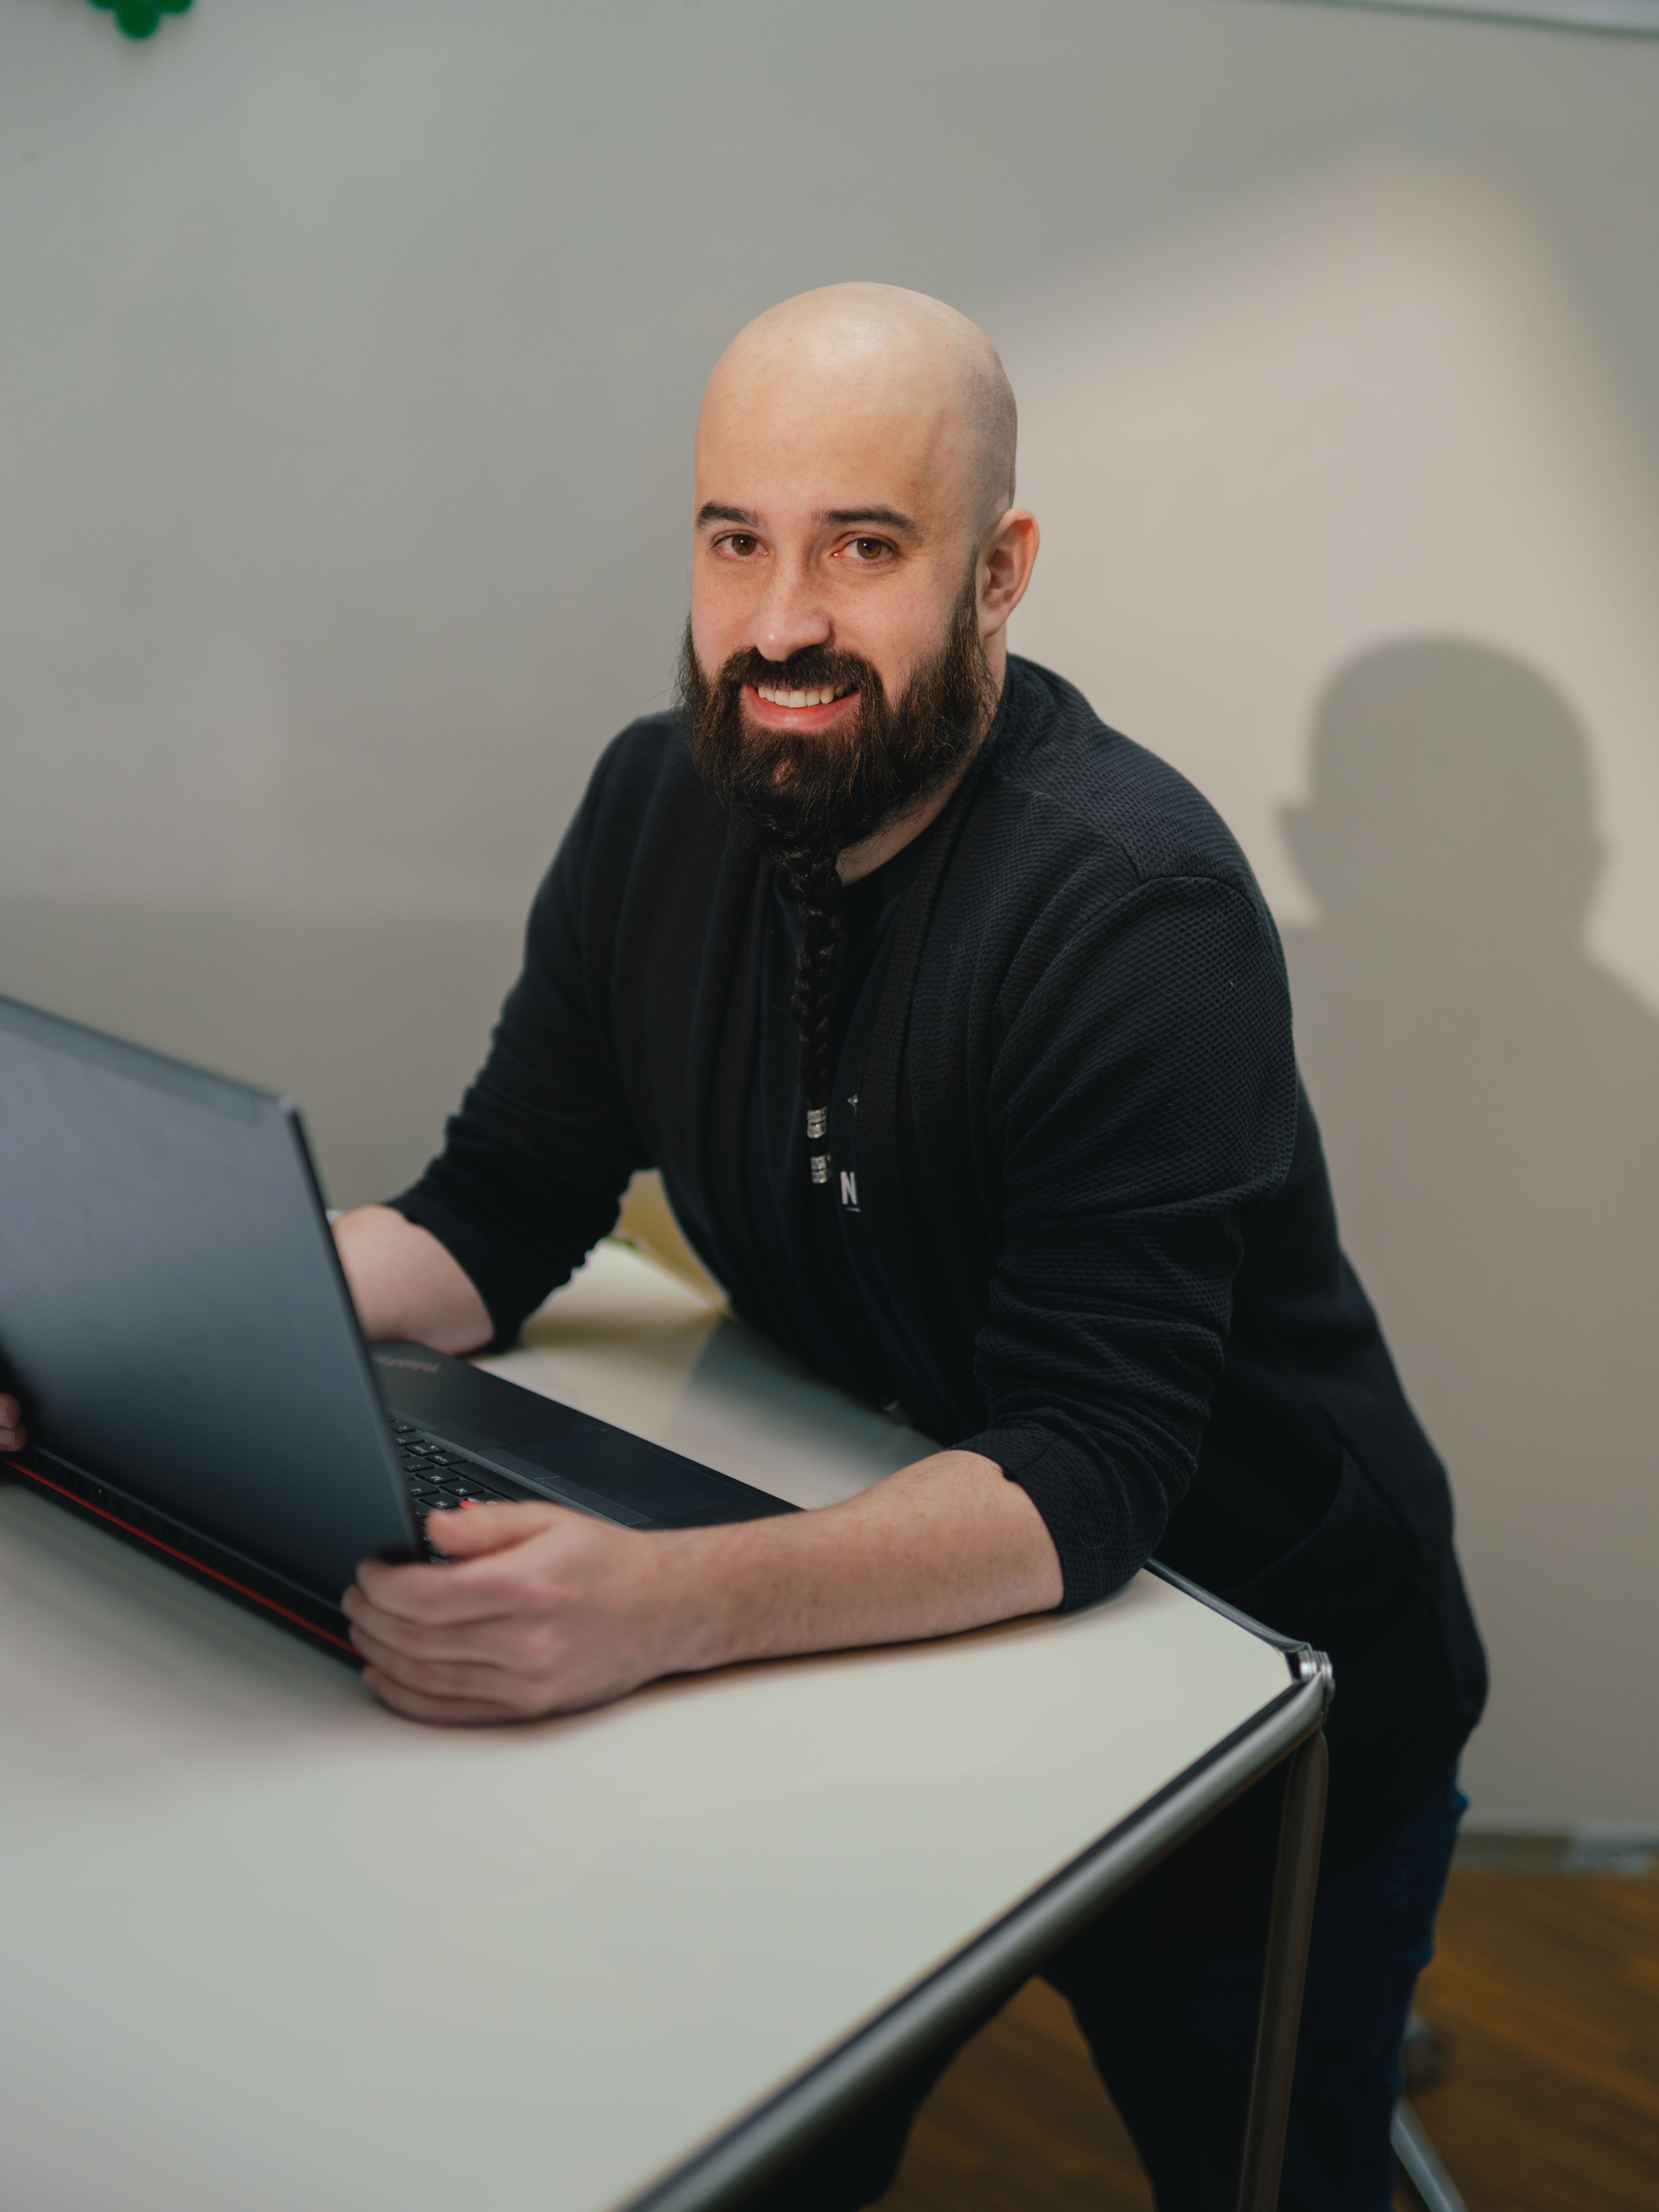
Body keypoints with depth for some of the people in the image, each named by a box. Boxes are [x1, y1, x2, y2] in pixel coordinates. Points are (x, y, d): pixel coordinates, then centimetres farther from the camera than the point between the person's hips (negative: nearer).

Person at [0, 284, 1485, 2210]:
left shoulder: (1133, 907, -28)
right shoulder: (664, 806, -6)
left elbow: (1089, 1471, -34)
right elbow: (495, 1220, -3)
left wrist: (679, 1601, -49)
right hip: (906, 1639, 5)